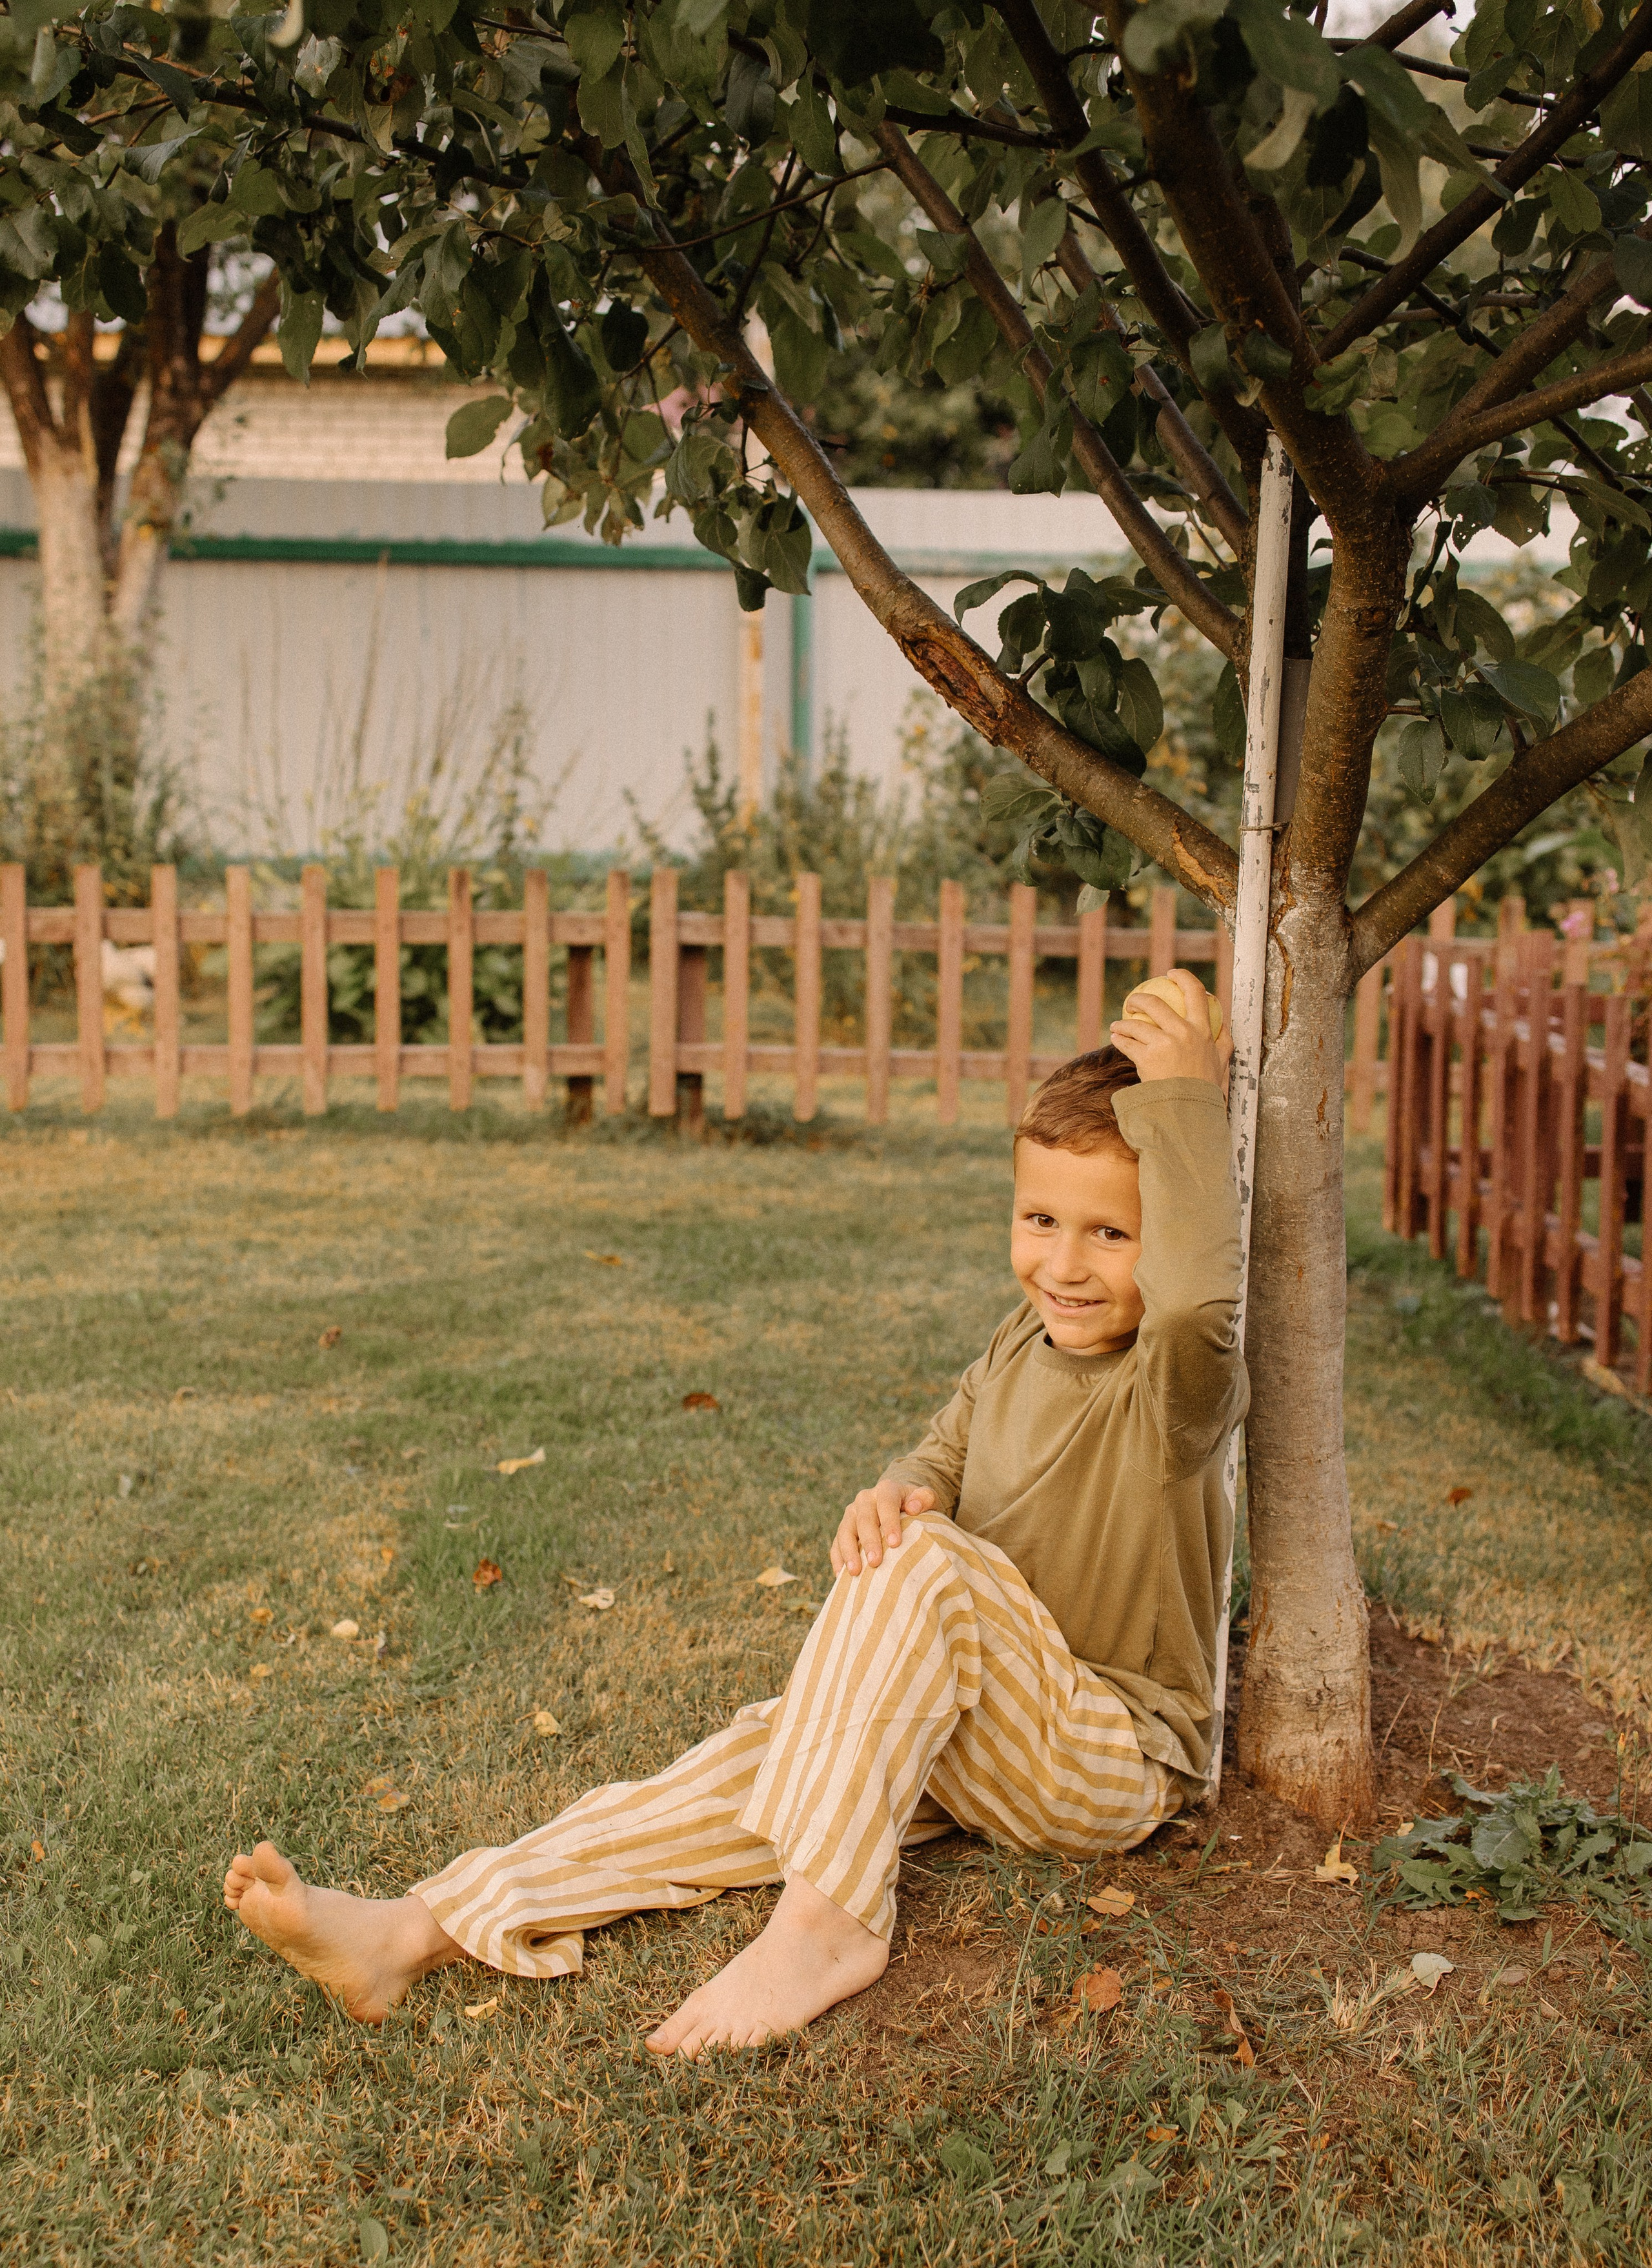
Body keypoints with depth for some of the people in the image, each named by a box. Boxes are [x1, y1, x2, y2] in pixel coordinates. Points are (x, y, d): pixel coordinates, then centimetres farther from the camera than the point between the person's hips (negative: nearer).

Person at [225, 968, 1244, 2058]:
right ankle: (413, 1934, -22)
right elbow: (947, 1456, 8)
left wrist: (1187, 1103, -34)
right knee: (757, 1756, -13)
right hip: (997, 1739, 7)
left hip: (1116, 1766, -7)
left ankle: (827, 1921, -31)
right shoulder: (1023, 1346, 5)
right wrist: (897, 1492, -18)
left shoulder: (1177, 1385, -20)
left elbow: (1202, 1299, -44)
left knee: (923, 1558, -30)